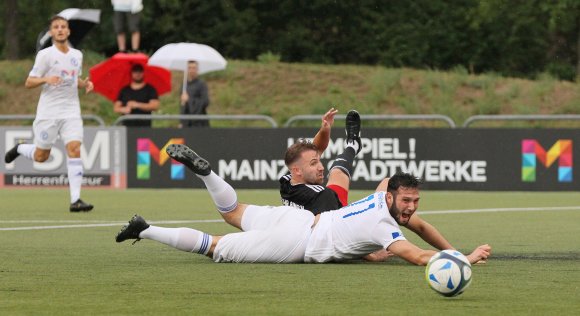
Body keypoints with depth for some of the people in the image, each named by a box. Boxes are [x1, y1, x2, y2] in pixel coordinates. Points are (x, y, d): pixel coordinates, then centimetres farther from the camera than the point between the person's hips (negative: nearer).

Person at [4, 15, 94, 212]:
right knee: (41, 156, 4)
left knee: (74, 149, -15)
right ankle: (20, 149, 40)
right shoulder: (45, 55, -6)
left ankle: (75, 200, -18)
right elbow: (29, 83, -6)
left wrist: (85, 84, 4)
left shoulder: (77, 55, 10)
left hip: (71, 111, 3)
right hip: (48, 112, -3)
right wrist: (45, 79, -25)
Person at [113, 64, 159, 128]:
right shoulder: (124, 90, 15)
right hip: (127, 126, 2)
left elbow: (155, 106, -5)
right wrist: (123, 109, -9)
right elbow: (116, 108, 14)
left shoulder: (150, 89, 6)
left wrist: (137, 105, -11)